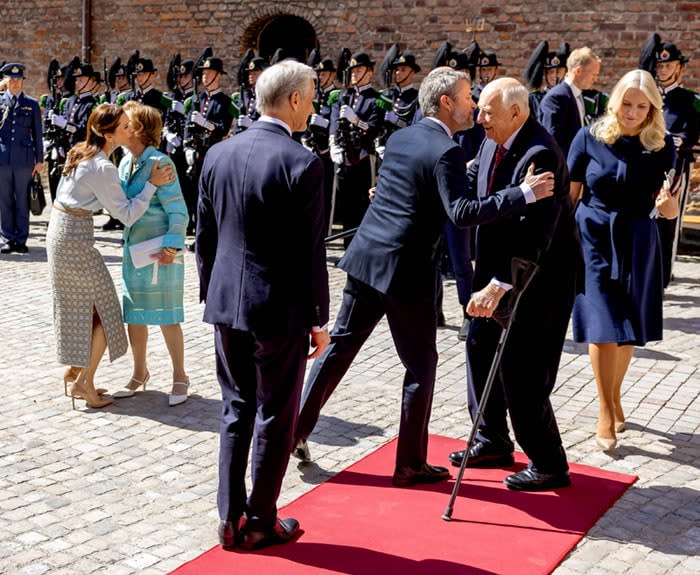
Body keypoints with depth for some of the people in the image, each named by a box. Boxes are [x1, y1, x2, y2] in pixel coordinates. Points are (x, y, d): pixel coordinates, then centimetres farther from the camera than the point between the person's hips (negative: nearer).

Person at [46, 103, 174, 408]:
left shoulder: (80, 152, 6)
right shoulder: (102, 168, -21)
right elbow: (127, 215, -18)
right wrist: (152, 183, -15)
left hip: (58, 230, 9)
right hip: (76, 237, -9)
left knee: (77, 307, 19)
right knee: (104, 311, 1)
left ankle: (74, 370, 29)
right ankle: (84, 380, 2)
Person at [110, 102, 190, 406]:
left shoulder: (159, 163, -15)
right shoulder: (125, 163, 8)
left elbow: (177, 210, -16)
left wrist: (172, 246, -22)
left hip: (160, 250, -7)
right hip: (133, 247, 7)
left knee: (167, 317, 1)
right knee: (133, 315, 13)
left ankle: (179, 377, 16)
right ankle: (139, 373, 29)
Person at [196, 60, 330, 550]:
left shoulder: (218, 155, 4)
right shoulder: (302, 163, -15)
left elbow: (205, 238, 9)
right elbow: (311, 251, -13)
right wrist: (319, 320, -5)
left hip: (226, 305, 6)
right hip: (279, 309, -6)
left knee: (236, 411, 16)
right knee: (275, 418, 8)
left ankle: (230, 519, 22)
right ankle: (260, 522, 19)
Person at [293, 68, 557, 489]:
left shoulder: (399, 139, 11)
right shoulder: (447, 152, -14)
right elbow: (462, 213, -26)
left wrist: (464, 172, 25)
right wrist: (524, 194, -26)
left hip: (366, 259, 7)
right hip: (407, 272, -7)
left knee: (340, 346, 17)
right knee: (421, 366, 6)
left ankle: (297, 429, 22)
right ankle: (411, 465, 13)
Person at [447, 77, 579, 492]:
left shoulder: (540, 155, -26)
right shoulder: (495, 141, 1)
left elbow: (534, 235, -30)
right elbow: (471, 185, 15)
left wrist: (498, 285, -33)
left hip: (539, 278, -9)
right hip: (501, 269, 9)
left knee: (522, 372, -3)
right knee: (481, 347, 15)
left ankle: (549, 466, 14)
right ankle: (494, 443, 31)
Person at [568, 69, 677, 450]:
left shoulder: (662, 146, -3)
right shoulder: (590, 138, -6)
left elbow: (669, 211, -1)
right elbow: (569, 195, 1)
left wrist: (667, 203, -24)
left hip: (636, 245, 2)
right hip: (592, 238, -2)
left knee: (628, 329, 11)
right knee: (602, 327, -6)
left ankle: (614, 398, 33)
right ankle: (606, 414, 4)